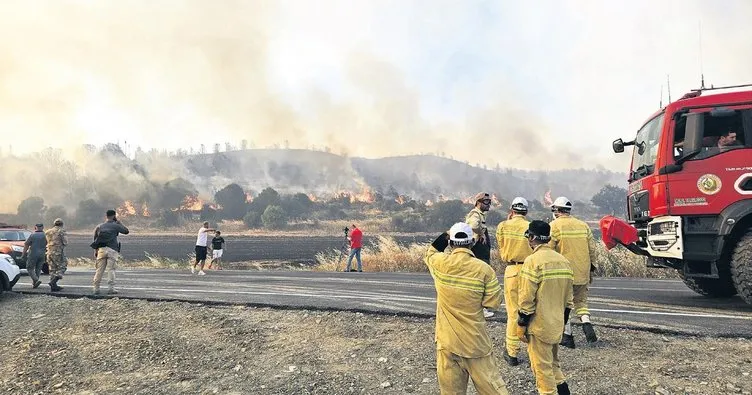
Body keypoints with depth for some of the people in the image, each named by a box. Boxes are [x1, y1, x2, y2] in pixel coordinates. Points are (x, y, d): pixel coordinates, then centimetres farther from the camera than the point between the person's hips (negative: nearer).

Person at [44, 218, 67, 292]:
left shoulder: (48, 232, 12)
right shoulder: (61, 231, -6)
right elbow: (65, 242, -10)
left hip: (50, 252, 6)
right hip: (58, 252, -6)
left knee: (52, 269, 11)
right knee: (62, 267, 2)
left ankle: (54, 286, 11)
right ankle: (53, 281, -16)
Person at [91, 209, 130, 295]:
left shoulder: (99, 226, 14)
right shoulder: (115, 226, 0)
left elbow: (95, 238, 15)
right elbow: (126, 231, 9)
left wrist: (96, 250, 20)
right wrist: (119, 222, 17)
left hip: (101, 250, 4)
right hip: (112, 250, -4)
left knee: (99, 270, 6)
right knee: (111, 269, -3)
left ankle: (96, 288, 7)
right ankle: (111, 288, -5)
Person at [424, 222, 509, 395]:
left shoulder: (440, 263, -9)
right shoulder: (484, 269, -13)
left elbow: (430, 253, 15)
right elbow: (494, 302, -7)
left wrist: (445, 236, 19)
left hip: (447, 340, 1)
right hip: (475, 340, -1)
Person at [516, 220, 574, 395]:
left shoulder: (533, 260, -17)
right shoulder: (563, 260, 5)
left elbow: (527, 298, -18)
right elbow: (568, 297, 11)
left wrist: (521, 324, -9)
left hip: (539, 325, -7)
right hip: (557, 324, 7)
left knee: (542, 367, 5)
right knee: (552, 361, 23)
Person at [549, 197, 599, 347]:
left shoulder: (554, 226, -8)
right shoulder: (583, 225, 7)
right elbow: (592, 249, 10)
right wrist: (591, 270, 19)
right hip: (582, 273, 4)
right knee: (581, 300, 19)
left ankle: (567, 336, 11)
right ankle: (586, 322, -5)